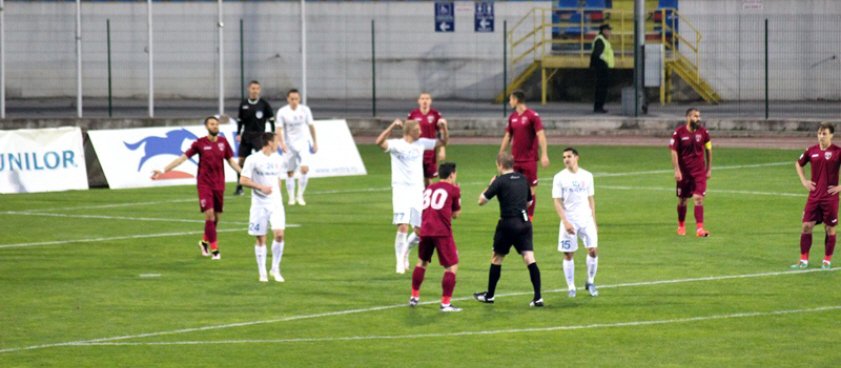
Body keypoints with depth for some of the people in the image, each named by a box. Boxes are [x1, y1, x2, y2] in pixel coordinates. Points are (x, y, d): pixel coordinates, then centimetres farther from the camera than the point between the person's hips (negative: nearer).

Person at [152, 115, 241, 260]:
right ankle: (214, 249, -8)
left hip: (219, 185, 4)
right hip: (204, 184, -4)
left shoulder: (223, 142, 4)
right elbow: (182, 158, -5)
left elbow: (231, 161, 14)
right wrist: (163, 171, -9)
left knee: (216, 217, 9)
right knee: (209, 214, -13)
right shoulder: (200, 143, -5)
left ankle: (205, 242, 33)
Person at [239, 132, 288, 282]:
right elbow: (243, 180, -10)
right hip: (259, 204, -4)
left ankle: (275, 268, 4)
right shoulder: (253, 160, -8)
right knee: (261, 239, 1)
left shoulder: (278, 159, 10)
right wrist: (261, 187, -19)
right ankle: (262, 272, 12)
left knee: (279, 234, -11)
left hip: (276, 203, 4)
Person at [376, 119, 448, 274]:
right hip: (401, 189, -5)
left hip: (417, 190, 5)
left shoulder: (421, 143, 10)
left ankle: (405, 254, 31)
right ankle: (400, 263, -8)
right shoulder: (396, 145, -7)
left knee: (419, 230, 6)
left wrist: (444, 128, 0)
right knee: (403, 227, -16)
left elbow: (443, 142, 17)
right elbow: (380, 142, -25)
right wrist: (393, 126, -33)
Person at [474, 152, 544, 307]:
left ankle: (489, 295, 23)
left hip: (508, 223, -4)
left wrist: (489, 186, 9)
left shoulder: (500, 181, -7)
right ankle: (538, 297, -12)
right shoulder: (523, 179, 10)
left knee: (496, 258, 13)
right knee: (529, 259, -2)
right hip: (525, 222, 4)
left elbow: (482, 200, -6)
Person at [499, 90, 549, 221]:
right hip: (515, 159, 6)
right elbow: (507, 137, 18)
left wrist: (544, 155, -21)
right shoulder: (512, 117, 11)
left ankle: (529, 216, 3)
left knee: (531, 188, -2)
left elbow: (541, 135, -13)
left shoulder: (532, 115, -8)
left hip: (530, 159, -6)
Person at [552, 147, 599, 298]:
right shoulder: (560, 177, -2)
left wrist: (593, 220, 10)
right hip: (569, 221, -2)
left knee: (593, 250, -7)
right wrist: (565, 222, -15)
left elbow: (591, 199, 14)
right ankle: (571, 287, 10)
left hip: (586, 219, 2)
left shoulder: (587, 176, 7)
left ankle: (590, 282, 11)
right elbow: (557, 202, -5)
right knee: (568, 254, -1)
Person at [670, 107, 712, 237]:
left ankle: (699, 228, -15)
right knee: (682, 200, 9)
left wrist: (709, 169, 9)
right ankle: (681, 226, 29)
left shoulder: (703, 132, -1)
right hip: (684, 172, -1)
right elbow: (674, 152, -8)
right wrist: (677, 170, -15)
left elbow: (708, 150, 10)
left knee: (699, 198, -11)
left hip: (699, 172, 1)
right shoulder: (679, 132, -8)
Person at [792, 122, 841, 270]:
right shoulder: (811, 151, 4)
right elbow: (799, 164, 22)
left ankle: (827, 261, 14)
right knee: (807, 226, 0)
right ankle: (804, 260, 8)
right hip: (814, 195, 4)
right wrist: (803, 181, 10)